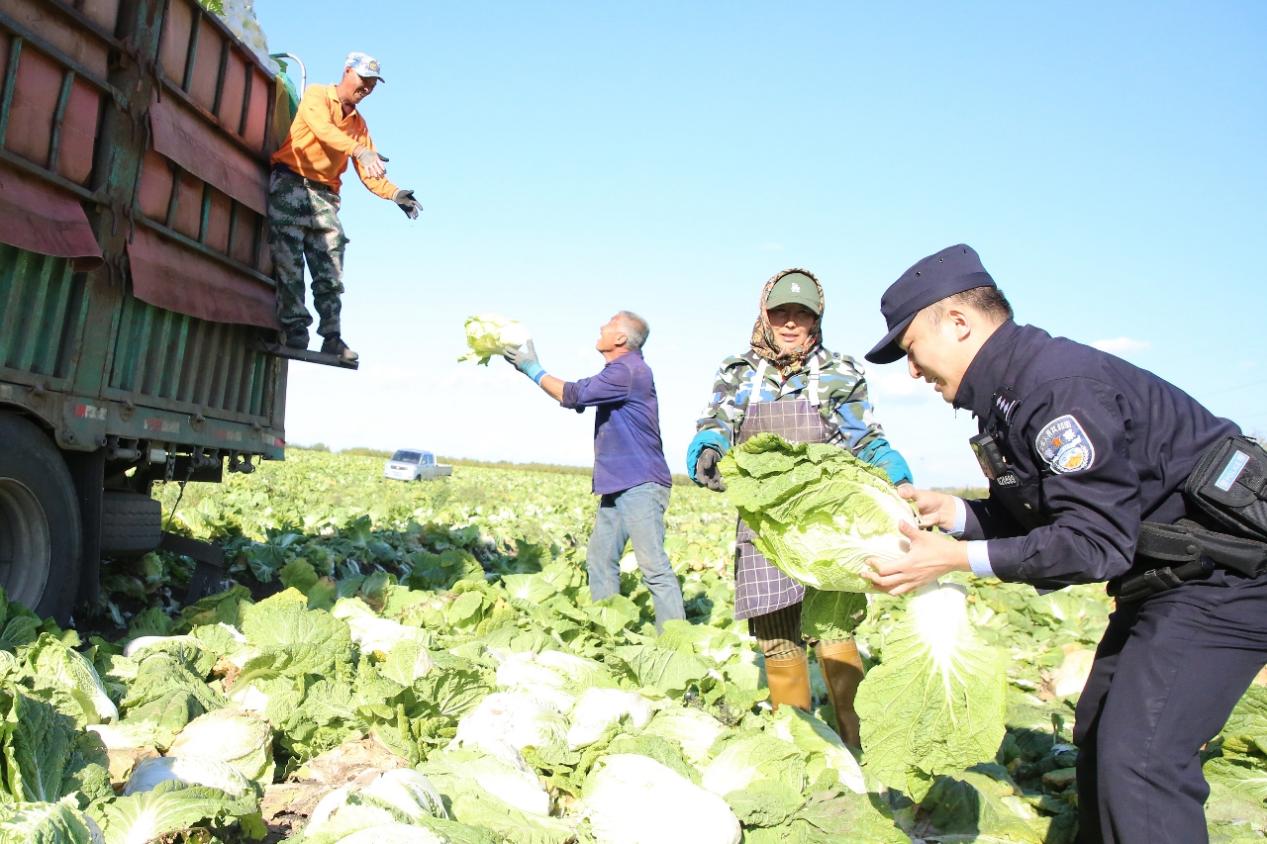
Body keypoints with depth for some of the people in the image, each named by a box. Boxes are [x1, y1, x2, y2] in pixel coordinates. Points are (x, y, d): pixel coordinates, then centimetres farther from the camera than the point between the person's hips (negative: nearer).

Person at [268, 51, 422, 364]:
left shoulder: (359, 124, 18)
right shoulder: (317, 95, 3)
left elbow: (368, 173, 9)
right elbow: (323, 129, -20)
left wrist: (394, 194, -10)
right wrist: (360, 150, -36)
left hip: (324, 195, 5)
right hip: (290, 183, -5)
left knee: (330, 272, -4)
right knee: (289, 263, -10)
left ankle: (332, 338, -3)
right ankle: (295, 330, -9)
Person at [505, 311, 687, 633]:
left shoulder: (629, 370, -13)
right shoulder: (620, 371, 18)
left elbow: (573, 394, -13)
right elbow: (576, 396, 22)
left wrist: (533, 369, 0)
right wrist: (531, 367, 20)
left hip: (640, 485, -10)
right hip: (617, 486, 10)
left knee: (654, 566, -11)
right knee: (600, 560, 11)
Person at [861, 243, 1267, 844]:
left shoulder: (1057, 382, -26)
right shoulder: (1006, 391, 5)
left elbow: (1094, 541, -28)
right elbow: (1035, 519, 9)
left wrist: (957, 559, -27)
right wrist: (954, 513, -7)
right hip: (1162, 577, 10)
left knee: (1139, 759, -14)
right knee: (1098, 733, 16)